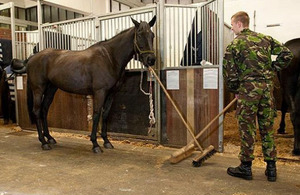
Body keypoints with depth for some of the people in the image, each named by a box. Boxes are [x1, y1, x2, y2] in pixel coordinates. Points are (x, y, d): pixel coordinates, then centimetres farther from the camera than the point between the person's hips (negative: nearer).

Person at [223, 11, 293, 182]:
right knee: (267, 127, 10)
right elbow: (286, 54, 7)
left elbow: (230, 73, -2)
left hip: (248, 86, -5)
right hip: (268, 86, 5)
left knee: (247, 127, 2)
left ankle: (246, 167, 11)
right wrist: (271, 71, 15)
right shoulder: (265, 38, 12)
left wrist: (235, 90, 12)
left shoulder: (235, 44, -1)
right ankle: (271, 168, 18)